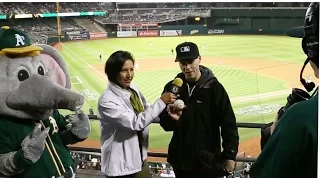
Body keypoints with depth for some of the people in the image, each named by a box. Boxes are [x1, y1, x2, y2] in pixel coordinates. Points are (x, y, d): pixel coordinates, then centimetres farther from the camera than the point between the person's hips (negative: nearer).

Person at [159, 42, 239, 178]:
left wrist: (230, 155, -12)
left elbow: (228, 123, -10)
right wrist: (172, 119, -19)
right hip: (181, 160, 3)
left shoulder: (214, 87, -10)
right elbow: (165, 124, 2)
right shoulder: (172, 87, 0)